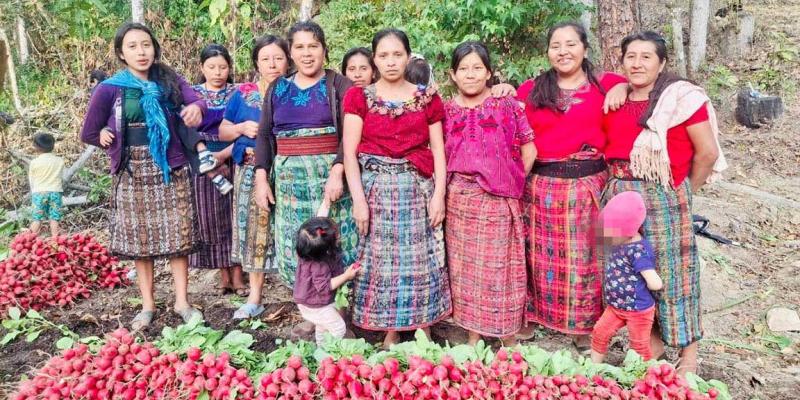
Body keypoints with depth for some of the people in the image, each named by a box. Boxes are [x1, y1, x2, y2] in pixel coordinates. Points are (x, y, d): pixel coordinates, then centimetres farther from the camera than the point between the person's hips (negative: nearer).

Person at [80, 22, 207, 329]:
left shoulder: (169, 80, 4)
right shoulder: (110, 89, -2)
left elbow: (196, 100, -14)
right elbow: (89, 134, 5)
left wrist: (196, 107, -36)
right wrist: (125, 143, 1)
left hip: (172, 169, 1)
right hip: (133, 174, -1)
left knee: (178, 235, 3)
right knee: (140, 238, 6)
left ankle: (182, 302, 14)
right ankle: (147, 304, 19)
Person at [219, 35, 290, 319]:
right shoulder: (243, 94, 8)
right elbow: (223, 131, 12)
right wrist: (242, 128, -8)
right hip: (251, 173, 3)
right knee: (254, 231, 6)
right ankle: (254, 298, 16)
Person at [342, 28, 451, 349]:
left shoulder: (428, 98, 7)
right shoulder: (359, 97, 3)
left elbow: (438, 151, 5)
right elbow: (349, 153, -3)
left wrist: (438, 194, -5)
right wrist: (358, 199, -11)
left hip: (418, 190, 1)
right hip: (377, 189, -1)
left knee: (420, 260, 3)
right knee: (383, 260, 2)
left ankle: (423, 329, 16)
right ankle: (390, 334, 15)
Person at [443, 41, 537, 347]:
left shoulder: (507, 106, -2)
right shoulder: (448, 110, 6)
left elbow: (529, 152, 0)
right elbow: (440, 154, 12)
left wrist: (511, 183, 1)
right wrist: (450, 188, 3)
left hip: (498, 202, -3)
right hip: (459, 201, 3)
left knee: (500, 267, 3)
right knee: (465, 268, 9)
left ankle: (508, 341, 18)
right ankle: (473, 336, 24)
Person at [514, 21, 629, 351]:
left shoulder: (605, 85, 4)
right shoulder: (531, 91, 7)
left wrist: (623, 86, -8)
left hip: (589, 185, -1)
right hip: (542, 186, 1)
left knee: (586, 258, 8)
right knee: (544, 258, 11)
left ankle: (585, 328, 22)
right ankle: (535, 317, 26)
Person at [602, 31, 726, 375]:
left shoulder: (681, 97, -6)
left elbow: (708, 153, -5)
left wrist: (686, 191, 2)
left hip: (664, 196, -5)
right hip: (620, 194, 5)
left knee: (671, 269, 2)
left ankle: (688, 350, 18)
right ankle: (653, 339, 28)